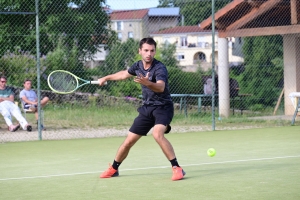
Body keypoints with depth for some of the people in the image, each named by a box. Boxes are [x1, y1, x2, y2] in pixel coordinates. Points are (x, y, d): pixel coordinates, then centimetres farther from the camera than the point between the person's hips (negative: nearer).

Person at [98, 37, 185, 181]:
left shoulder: (159, 68, -20)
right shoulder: (138, 66, 1)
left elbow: (161, 87, -39)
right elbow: (124, 74, 24)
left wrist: (147, 83, -58)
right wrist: (106, 78, 35)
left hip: (163, 107, -6)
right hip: (146, 108, 6)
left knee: (157, 134, -33)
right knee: (129, 141, 5)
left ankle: (177, 168, -26)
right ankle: (113, 169, 27)